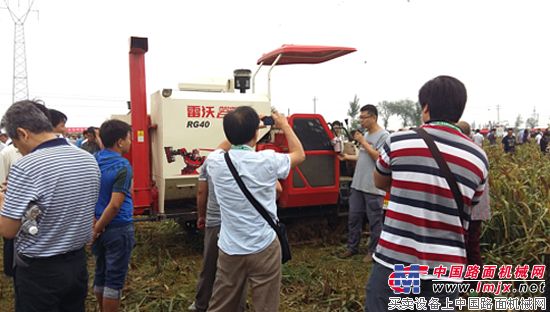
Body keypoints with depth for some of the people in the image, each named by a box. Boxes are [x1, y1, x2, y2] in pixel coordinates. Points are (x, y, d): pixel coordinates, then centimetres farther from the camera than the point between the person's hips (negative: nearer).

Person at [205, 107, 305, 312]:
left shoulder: (216, 163, -8)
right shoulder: (267, 161, -15)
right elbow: (300, 155, 6)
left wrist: (238, 129, 18)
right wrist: (284, 126, 16)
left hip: (230, 251, 3)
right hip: (264, 249, -2)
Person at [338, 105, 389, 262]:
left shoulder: (383, 135, -10)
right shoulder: (365, 135, 15)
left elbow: (379, 158, -19)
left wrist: (363, 142, -14)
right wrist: (347, 157, 15)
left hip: (374, 187, -8)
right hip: (357, 185, 8)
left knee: (374, 221, 3)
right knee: (353, 217, 14)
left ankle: (373, 251, 16)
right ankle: (352, 247, 26)